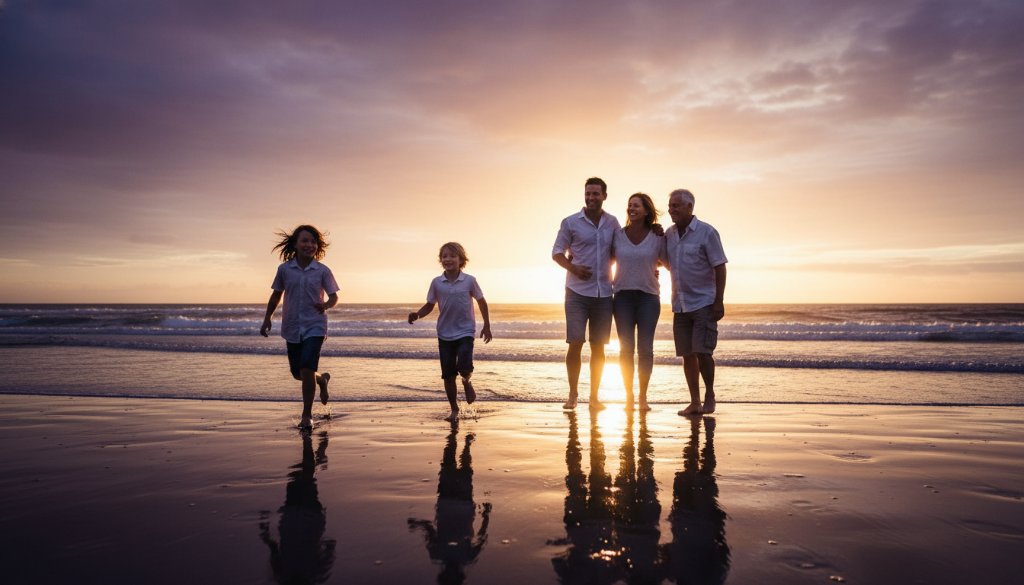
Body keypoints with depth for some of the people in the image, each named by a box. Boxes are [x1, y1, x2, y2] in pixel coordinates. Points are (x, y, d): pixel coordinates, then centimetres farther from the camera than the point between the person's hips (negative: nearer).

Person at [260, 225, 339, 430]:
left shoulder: (323, 271, -5)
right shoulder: (284, 269, 0)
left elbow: (334, 296, 1)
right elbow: (276, 295, 12)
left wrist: (325, 305, -21)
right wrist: (267, 319, 12)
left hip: (315, 326, -3)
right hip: (292, 328, 3)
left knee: (307, 369, -16)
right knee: (297, 373, 10)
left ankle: (307, 415, -2)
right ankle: (322, 379, 44)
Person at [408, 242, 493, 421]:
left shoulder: (469, 281, -5)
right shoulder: (436, 283, -1)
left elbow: (481, 302, 6)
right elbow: (430, 305, 7)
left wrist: (486, 326, 6)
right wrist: (417, 315, -13)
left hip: (465, 331, -2)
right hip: (445, 334, 2)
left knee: (464, 366, -18)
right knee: (448, 374, 4)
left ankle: (467, 383, 20)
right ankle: (454, 410, 21)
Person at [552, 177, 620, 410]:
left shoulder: (612, 223, 8)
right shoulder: (570, 222, 0)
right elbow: (557, 252, 3)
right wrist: (572, 267, -15)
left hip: (604, 293, 3)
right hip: (577, 292, -3)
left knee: (598, 346, 6)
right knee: (575, 343, -4)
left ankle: (594, 396, 16)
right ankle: (572, 394, 11)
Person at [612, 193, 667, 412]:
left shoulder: (657, 236, 1)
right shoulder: (617, 235, 4)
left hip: (648, 296, -1)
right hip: (623, 296, 1)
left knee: (645, 347, -1)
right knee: (626, 347, 1)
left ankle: (643, 397, 10)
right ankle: (628, 396, 11)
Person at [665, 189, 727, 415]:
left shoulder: (707, 233, -7)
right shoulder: (669, 234, 9)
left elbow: (719, 268, -8)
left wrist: (719, 301, -14)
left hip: (703, 303, -5)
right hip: (680, 304, 5)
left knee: (702, 352, -9)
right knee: (687, 354, 6)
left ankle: (710, 395, 11)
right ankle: (695, 402, 15)